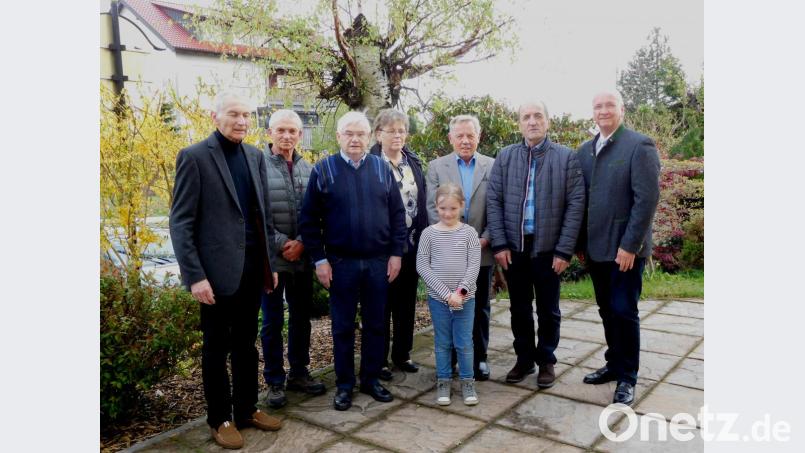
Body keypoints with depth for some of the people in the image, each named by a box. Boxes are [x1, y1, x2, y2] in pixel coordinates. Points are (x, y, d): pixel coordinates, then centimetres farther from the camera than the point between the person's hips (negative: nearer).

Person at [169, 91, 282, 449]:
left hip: (253, 268, 5)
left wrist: (270, 264, 11)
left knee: (246, 344, 16)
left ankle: (247, 409, 32)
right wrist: (195, 276, -16)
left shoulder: (255, 156, 9)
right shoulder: (194, 156, -8)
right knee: (216, 347, 9)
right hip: (217, 271, -5)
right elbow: (181, 223, -11)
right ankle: (220, 419, 25)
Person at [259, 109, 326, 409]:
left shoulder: (309, 169, 5)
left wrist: (301, 243, -8)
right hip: (271, 257, -4)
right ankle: (274, 381, 20)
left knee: (301, 317, 14)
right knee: (272, 322, 7)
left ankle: (299, 373, 30)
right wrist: (281, 244, -13)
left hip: (303, 257, 4)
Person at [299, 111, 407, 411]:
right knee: (343, 327, 9)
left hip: (379, 262, 2)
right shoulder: (323, 170, -3)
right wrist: (319, 259, -7)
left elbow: (397, 214, 5)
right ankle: (344, 384, 23)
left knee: (375, 325, 12)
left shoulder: (382, 168, 4)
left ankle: (371, 379, 27)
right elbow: (309, 220, -3)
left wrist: (396, 253, 0)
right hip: (340, 263, -2)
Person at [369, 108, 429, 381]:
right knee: (381, 303, 6)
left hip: (412, 245, 5)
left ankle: (402, 354, 29)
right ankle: (379, 360, 19)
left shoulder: (413, 162, 10)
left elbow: (422, 202, 11)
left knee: (406, 302, 14)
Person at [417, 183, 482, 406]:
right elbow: (422, 266, -7)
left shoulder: (469, 233, -3)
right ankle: (443, 381, 25)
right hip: (438, 298, 0)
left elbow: (474, 266, -5)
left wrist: (461, 291, -17)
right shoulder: (429, 233, -3)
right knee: (442, 342, 11)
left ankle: (468, 381, 23)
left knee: (464, 342, 7)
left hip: (465, 298, 0)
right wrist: (446, 292, -13)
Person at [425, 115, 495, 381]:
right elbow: (433, 209, -4)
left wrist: (485, 239, -12)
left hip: (481, 251, 1)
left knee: (480, 307, 12)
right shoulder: (437, 167, 3)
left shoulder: (493, 166, 3)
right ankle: (448, 358, 23)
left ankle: (479, 357, 25)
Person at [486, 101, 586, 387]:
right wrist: (499, 244, -6)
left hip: (548, 248, -2)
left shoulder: (566, 157, -1)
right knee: (519, 309, 12)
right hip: (514, 247, 2)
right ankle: (524, 359, 28)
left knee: (548, 310, 10)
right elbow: (493, 201, 1)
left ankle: (546, 361, 26)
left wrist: (564, 250, -10)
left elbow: (575, 205, -5)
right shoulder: (505, 157, 5)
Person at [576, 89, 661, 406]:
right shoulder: (585, 151, 11)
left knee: (623, 311, -1)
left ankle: (627, 378, 14)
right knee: (607, 310, 15)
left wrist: (629, 245, -17)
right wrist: (581, 243, 8)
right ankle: (614, 364, 31)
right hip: (595, 248, 6)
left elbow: (647, 198, -14)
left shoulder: (639, 145, -8)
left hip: (625, 248, -6)